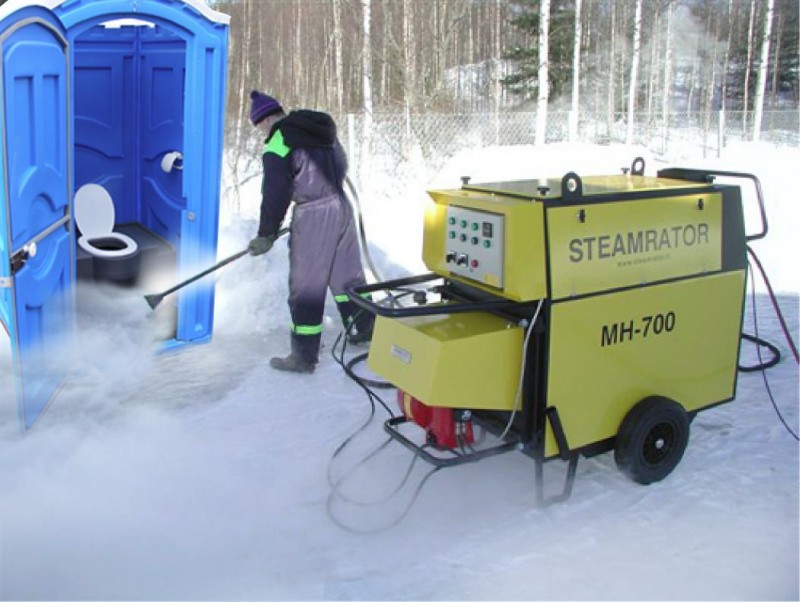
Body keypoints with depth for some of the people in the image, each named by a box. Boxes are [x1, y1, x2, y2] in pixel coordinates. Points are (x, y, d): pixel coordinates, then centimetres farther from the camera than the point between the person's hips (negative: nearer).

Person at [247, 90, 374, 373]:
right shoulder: (321, 129, 11)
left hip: (313, 217, -7)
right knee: (348, 274, 21)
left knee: (306, 287, 1)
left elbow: (275, 195, -14)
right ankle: (365, 329, 34)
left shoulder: (278, 146, -12)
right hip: (341, 207, 8)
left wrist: (266, 236, -5)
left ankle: (304, 356, 8)